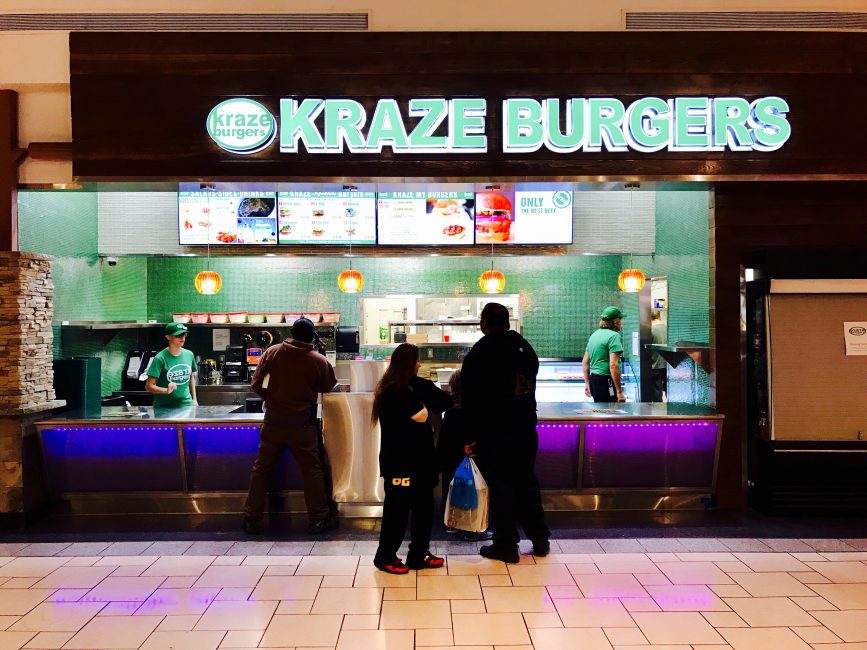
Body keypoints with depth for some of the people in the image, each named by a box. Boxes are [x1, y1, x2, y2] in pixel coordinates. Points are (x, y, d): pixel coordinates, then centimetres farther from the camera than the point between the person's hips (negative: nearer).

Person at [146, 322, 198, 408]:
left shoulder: (189, 355, 1)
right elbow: (149, 386, -14)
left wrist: (194, 399, 14)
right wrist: (166, 390, -30)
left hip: (186, 404, 4)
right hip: (164, 407, -4)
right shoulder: (160, 358, -13)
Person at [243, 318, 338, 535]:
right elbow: (328, 388, 6)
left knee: (261, 469, 12)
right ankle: (318, 520, 14)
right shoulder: (319, 361, -9)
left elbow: (256, 385, -1)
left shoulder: (272, 352, -4)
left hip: (273, 421, 2)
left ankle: (251, 519, 19)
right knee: (312, 470, 9)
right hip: (302, 424, -2)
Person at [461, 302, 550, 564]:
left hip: (493, 432, -6)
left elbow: (469, 400, -12)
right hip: (526, 429, 6)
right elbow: (529, 387, 13)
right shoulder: (526, 347, 8)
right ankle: (539, 538, 24)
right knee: (527, 481, 16)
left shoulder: (478, 354, -11)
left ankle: (506, 545, 8)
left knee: (501, 486, 2)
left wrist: (469, 437, -8)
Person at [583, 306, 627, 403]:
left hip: (593, 379, 9)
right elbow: (613, 365, -20)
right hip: (606, 381, -9)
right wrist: (619, 392, -19)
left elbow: (585, 362, 18)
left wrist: (587, 383, 25)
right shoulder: (614, 335, -11)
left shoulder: (594, 334, 14)